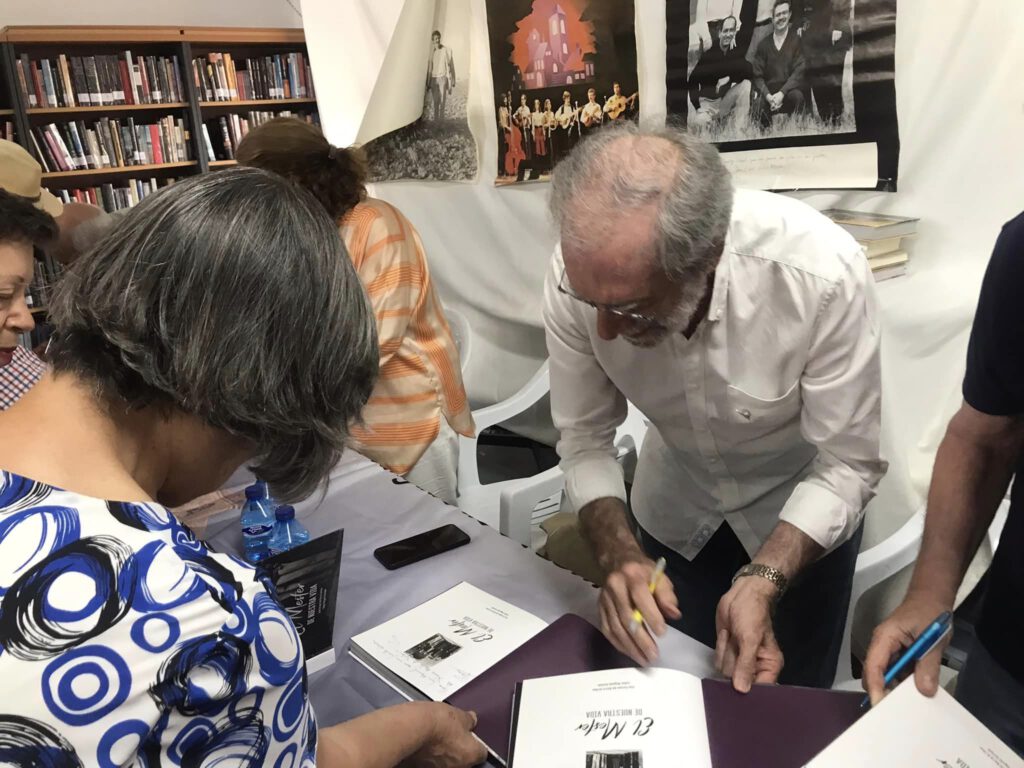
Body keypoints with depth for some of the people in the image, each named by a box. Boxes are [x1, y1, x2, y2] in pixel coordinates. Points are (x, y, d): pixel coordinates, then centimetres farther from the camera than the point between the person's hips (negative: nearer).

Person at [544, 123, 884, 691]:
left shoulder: (822, 273, -36)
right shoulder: (580, 274, -29)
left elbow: (847, 465, -24)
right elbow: (584, 441, -16)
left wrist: (762, 582, -37)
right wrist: (618, 554, -32)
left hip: (803, 510, -1)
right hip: (675, 510, 2)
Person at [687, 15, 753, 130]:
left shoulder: (737, 52, 0)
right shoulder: (708, 55, -8)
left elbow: (750, 72, -12)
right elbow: (693, 80, -6)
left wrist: (729, 78, -25)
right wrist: (698, 108, -15)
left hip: (725, 99, 3)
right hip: (708, 101, -3)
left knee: (746, 84, -22)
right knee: (700, 123, -34)